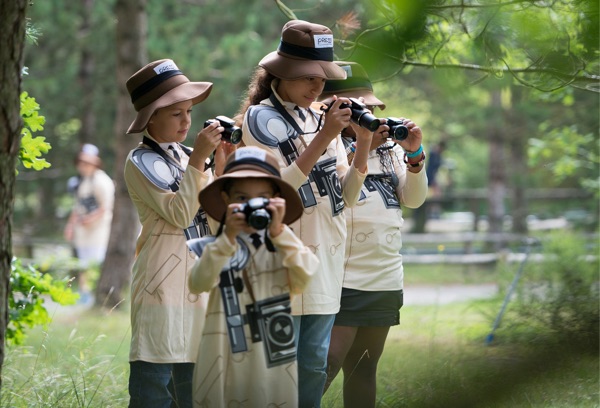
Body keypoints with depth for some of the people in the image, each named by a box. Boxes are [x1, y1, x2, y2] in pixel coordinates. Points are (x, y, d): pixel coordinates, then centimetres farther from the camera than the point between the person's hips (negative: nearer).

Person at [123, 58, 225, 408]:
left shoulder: (190, 157, 15)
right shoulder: (140, 163, -4)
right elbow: (179, 213, -16)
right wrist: (198, 160, -18)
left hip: (200, 282, 7)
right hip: (163, 284, -7)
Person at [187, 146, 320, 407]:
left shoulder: (283, 247, 5)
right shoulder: (213, 248, 2)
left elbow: (308, 277, -13)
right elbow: (198, 284, -15)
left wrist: (279, 233, -19)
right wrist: (228, 238, -23)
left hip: (274, 367, 1)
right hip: (224, 366, -1)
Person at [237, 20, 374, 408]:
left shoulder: (322, 118, 12)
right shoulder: (261, 117, -5)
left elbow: (346, 196, 9)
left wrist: (364, 142, -5)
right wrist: (323, 138, -20)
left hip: (327, 252, 6)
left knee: (315, 363, 8)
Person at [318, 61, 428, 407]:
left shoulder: (388, 147, 15)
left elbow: (414, 198, 11)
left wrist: (414, 154, -3)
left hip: (386, 281, 7)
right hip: (341, 280, -7)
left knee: (364, 368, 12)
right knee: (326, 364, -17)